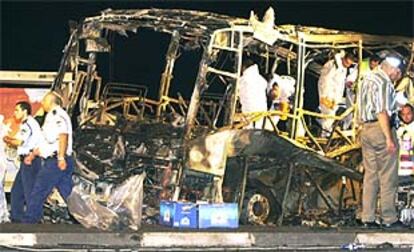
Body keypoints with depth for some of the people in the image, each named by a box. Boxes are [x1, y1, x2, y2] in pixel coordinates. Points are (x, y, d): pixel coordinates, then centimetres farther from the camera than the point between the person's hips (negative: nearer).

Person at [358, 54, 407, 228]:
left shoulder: (367, 78, 16)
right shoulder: (384, 82, -13)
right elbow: (382, 112, -20)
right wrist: (389, 138, -21)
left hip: (366, 129, 9)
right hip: (381, 129, -9)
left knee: (370, 175, 11)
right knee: (388, 177, -2)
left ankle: (368, 218, 11)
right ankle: (389, 218, 1)